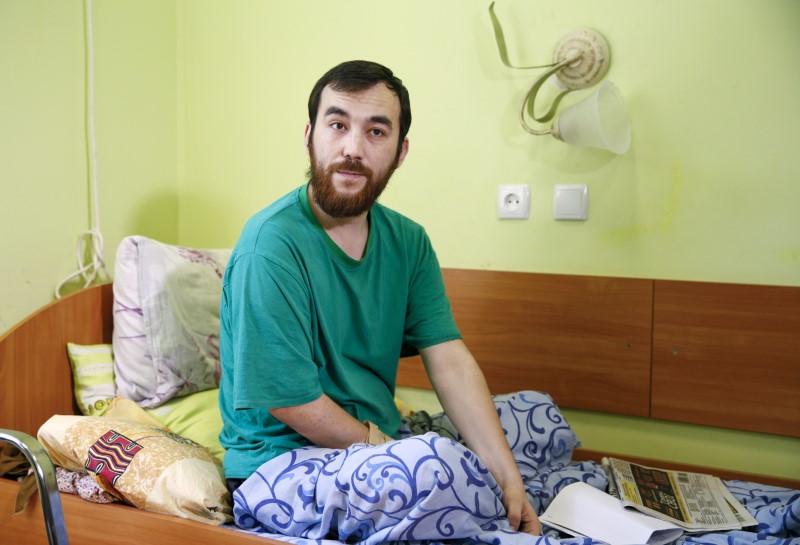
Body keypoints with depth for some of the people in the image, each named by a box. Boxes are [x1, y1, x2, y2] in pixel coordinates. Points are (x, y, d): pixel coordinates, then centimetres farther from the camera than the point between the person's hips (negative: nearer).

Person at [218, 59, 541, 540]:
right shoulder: (272, 244, -20)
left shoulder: (408, 242, 1)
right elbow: (293, 402, -20)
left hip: (385, 442, 7)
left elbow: (450, 362, -8)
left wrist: (508, 477, -16)